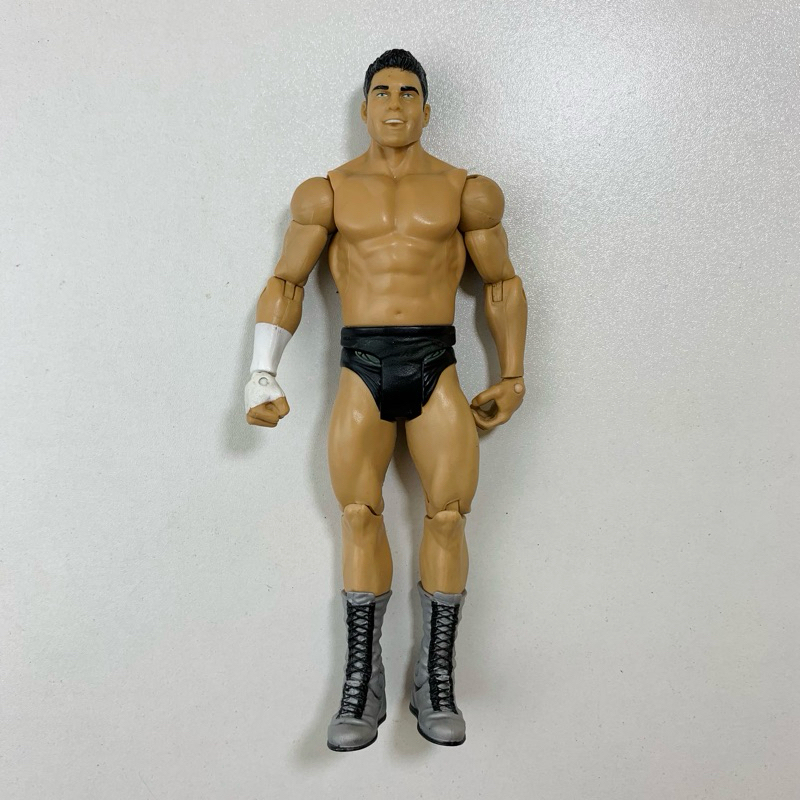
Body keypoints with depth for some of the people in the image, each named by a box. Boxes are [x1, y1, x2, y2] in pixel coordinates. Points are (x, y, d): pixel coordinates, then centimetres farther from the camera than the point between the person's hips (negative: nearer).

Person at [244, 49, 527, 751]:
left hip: (437, 367, 0)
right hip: (362, 367, 0)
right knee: (359, 517, -4)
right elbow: (286, 282, 15)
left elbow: (503, 284, 17)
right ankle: (362, 684, 6)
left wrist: (512, 377, 13)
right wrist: (263, 374, 5)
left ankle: (437, 681, 6)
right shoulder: (328, 192, 12)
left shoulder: (464, 191, 11)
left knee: (447, 515, -6)